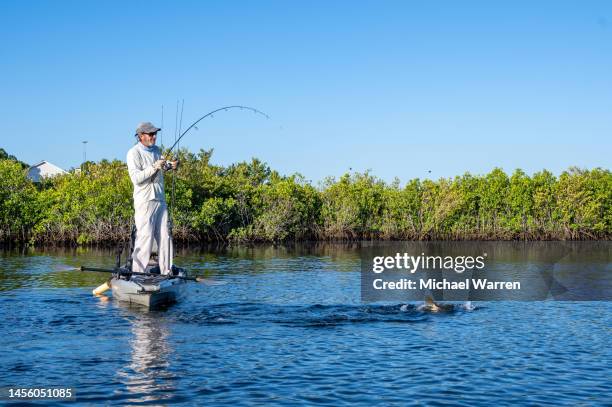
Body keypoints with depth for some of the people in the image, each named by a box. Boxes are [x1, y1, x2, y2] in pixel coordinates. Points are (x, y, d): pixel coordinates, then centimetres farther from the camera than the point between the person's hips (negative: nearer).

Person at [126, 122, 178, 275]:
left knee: (165, 236, 8)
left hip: (160, 200, 8)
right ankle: (138, 273, -6)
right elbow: (136, 178, -17)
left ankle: (167, 272, 15)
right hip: (145, 201, -8)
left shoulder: (157, 150, 14)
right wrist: (154, 167, -24)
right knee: (145, 237, -10)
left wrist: (170, 165, 3)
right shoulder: (134, 153, -8)